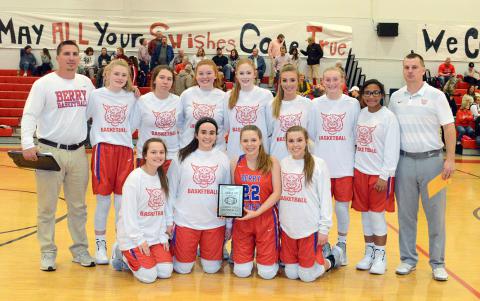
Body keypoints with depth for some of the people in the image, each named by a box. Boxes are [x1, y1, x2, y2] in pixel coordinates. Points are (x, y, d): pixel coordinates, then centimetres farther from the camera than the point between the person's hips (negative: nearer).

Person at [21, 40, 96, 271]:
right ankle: (48, 253, 16)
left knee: (78, 206, 12)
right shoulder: (44, 83, -5)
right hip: (50, 152, -4)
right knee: (47, 206, 4)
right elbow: (29, 115, -11)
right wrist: (27, 144, -23)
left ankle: (80, 250, 24)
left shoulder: (86, 83, 8)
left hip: (78, 152, 4)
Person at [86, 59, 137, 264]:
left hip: (125, 150, 3)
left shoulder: (131, 97, 9)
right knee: (103, 200, 1)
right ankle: (100, 244, 14)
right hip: (103, 149, -2)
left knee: (122, 200, 5)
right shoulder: (96, 95, 1)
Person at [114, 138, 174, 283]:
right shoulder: (135, 177, -16)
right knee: (149, 276, -11)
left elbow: (164, 208, 8)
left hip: (156, 236, 6)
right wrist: (139, 240, -16)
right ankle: (124, 255, 15)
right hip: (133, 237, -6)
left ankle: (142, 257, 22)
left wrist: (164, 236, 2)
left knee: (166, 272, -5)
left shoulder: (162, 178, 5)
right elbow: (128, 213, -16)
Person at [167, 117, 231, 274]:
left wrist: (229, 224, 8)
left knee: (211, 268, 7)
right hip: (185, 221, -1)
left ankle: (204, 252, 38)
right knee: (183, 268, 5)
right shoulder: (182, 157, -2)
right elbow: (171, 190, 1)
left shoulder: (223, 159, 3)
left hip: (215, 222, 2)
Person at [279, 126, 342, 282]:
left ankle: (333, 257, 27)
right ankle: (319, 252, 35)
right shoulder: (283, 163, 4)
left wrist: (324, 228, -9)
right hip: (287, 227, 5)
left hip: (310, 228, -4)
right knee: (291, 273, 11)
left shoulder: (318, 164, -10)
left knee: (307, 275, 0)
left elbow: (325, 197, -8)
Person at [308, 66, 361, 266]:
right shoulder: (316, 104, 4)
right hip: (320, 165, 1)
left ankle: (342, 245, 20)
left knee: (342, 205, 3)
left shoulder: (353, 104, 1)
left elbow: (358, 136, 3)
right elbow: (310, 135, 9)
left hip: (345, 165, -1)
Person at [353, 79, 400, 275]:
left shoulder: (388, 117, -8)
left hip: (379, 173, -5)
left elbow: (392, 149, -11)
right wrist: (353, 168, 6)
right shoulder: (360, 114, 8)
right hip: (360, 171, 5)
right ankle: (369, 252, 22)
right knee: (365, 213, 9)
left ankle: (381, 255, 12)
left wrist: (384, 176, -15)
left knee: (377, 213, -2)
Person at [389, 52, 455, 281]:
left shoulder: (436, 96, -3)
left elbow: (449, 128, -4)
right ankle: (408, 259, 22)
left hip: (431, 160, -3)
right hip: (404, 160, 3)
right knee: (406, 213, 9)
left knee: (435, 214, 4)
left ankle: (438, 263, 15)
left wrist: (450, 159, -11)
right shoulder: (395, 97, 6)